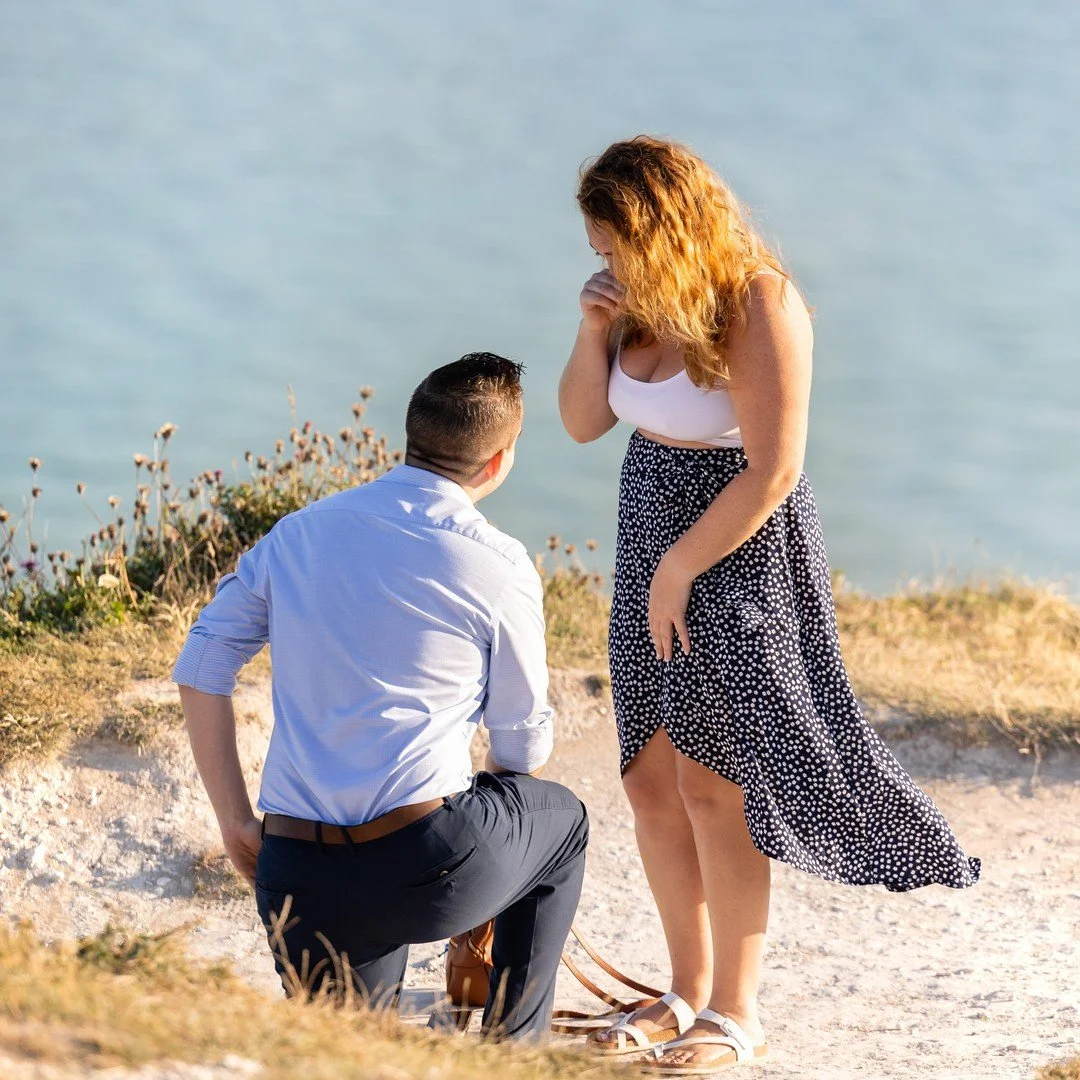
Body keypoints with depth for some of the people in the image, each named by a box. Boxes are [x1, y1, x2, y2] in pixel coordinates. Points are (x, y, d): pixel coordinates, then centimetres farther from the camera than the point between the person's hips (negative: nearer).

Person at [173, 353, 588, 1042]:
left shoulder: (300, 532, 11)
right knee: (561, 819, 30)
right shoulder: (499, 565, -2)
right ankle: (513, 1048, 26)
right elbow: (525, 748, 7)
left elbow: (201, 669, 10)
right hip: (429, 868, -5)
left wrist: (235, 821, 16)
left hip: (297, 878, 5)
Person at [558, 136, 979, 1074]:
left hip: (739, 551, -8)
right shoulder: (641, 299, 5)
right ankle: (688, 991, 19)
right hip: (654, 544, 8)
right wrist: (594, 331, -7)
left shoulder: (758, 307, -19)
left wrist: (679, 567, -15)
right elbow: (583, 423, 10)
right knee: (651, 776, 8)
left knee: (712, 779, -7)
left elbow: (771, 471, -21)